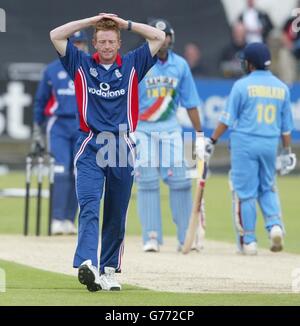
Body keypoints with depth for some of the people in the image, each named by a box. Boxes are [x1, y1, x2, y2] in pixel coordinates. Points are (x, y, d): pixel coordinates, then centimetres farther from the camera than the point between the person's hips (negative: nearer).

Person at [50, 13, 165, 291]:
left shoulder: (132, 65, 11)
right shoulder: (81, 65, 9)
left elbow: (159, 37, 8)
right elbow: (55, 36, 3)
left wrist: (125, 24, 7)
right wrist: (91, 21, 4)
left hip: (121, 148, 2)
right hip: (90, 148, -2)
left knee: (117, 215, 6)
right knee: (88, 206, -17)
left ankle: (109, 270, 14)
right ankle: (87, 265, -32)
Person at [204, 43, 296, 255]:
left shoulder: (242, 86, -6)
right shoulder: (281, 88, 7)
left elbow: (228, 118, -6)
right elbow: (286, 125, 11)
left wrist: (212, 141, 0)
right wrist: (287, 151, 18)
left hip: (245, 144, -4)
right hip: (270, 145, 4)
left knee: (245, 192, 2)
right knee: (267, 188, 18)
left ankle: (248, 240, 4)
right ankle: (275, 224, -5)